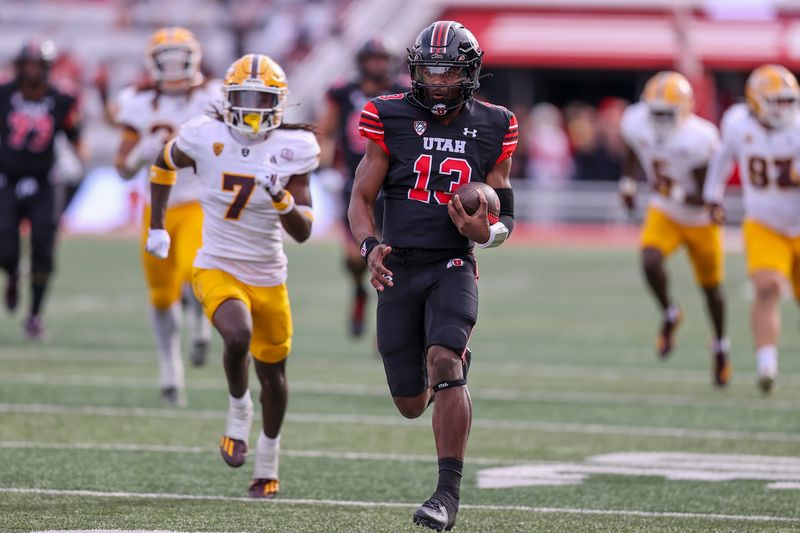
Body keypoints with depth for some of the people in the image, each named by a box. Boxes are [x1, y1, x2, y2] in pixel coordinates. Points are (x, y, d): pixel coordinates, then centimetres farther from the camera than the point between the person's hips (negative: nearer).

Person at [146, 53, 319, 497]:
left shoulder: (292, 149, -9)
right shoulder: (205, 136, -11)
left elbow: (303, 232, -9)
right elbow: (164, 164, 12)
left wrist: (282, 198, -28)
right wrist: (157, 225, 11)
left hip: (268, 276, 2)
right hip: (217, 271, -2)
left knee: (272, 373, 14)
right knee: (238, 337, -32)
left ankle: (268, 465, 37)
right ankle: (238, 409, -1)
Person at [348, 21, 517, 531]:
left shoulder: (491, 129, 2)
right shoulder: (392, 120, 0)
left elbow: (504, 216, 9)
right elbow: (361, 199, 2)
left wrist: (486, 232, -15)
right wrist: (371, 247, -17)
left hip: (453, 267, -1)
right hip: (398, 269, 2)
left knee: (444, 363, -27)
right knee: (411, 404, 7)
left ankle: (450, 490, -23)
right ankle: (456, 360, 45)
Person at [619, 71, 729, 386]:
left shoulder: (698, 140, -33)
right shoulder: (637, 124, -20)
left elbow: (706, 197, -27)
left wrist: (678, 193, -43)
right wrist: (628, 181, -2)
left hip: (700, 218, -2)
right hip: (663, 214, 2)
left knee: (711, 287, 14)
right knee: (650, 262, -26)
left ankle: (720, 346, 41)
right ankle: (669, 316, 4)